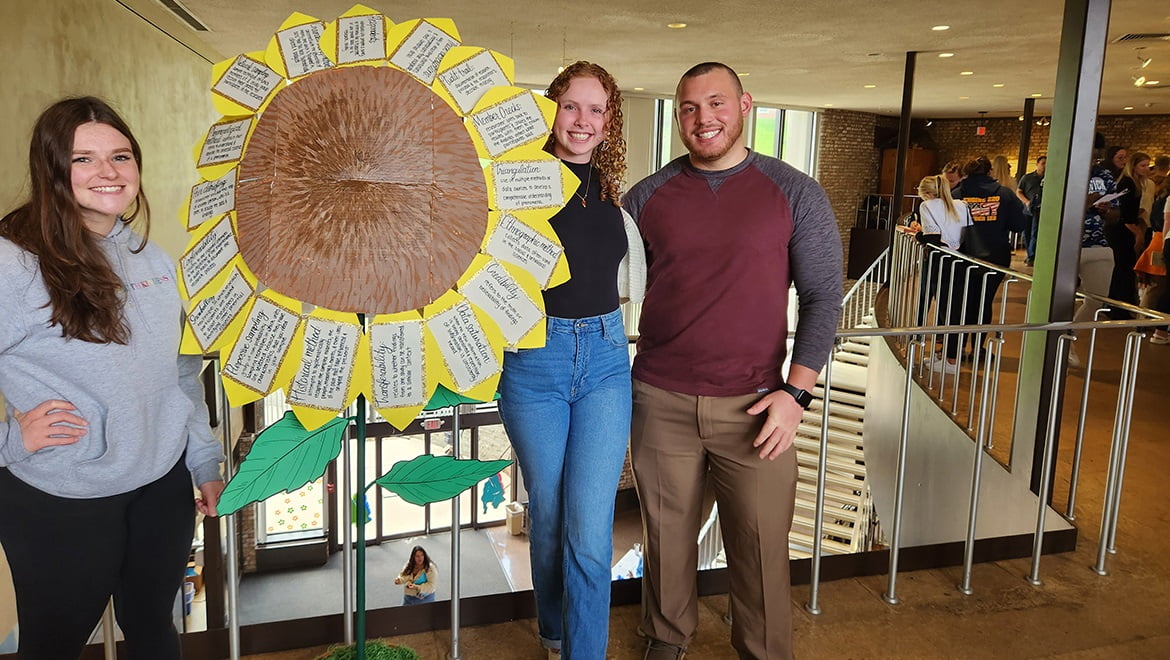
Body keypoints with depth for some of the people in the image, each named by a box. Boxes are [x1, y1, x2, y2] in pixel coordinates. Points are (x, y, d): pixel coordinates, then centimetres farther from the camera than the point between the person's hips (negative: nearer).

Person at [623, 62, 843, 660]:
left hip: (754, 406, -1)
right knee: (668, 536, 14)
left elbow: (823, 296, 0)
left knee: (762, 546, 7)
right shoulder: (647, 196, 4)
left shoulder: (796, 194, 0)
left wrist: (796, 391, -9)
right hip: (661, 402, 1)